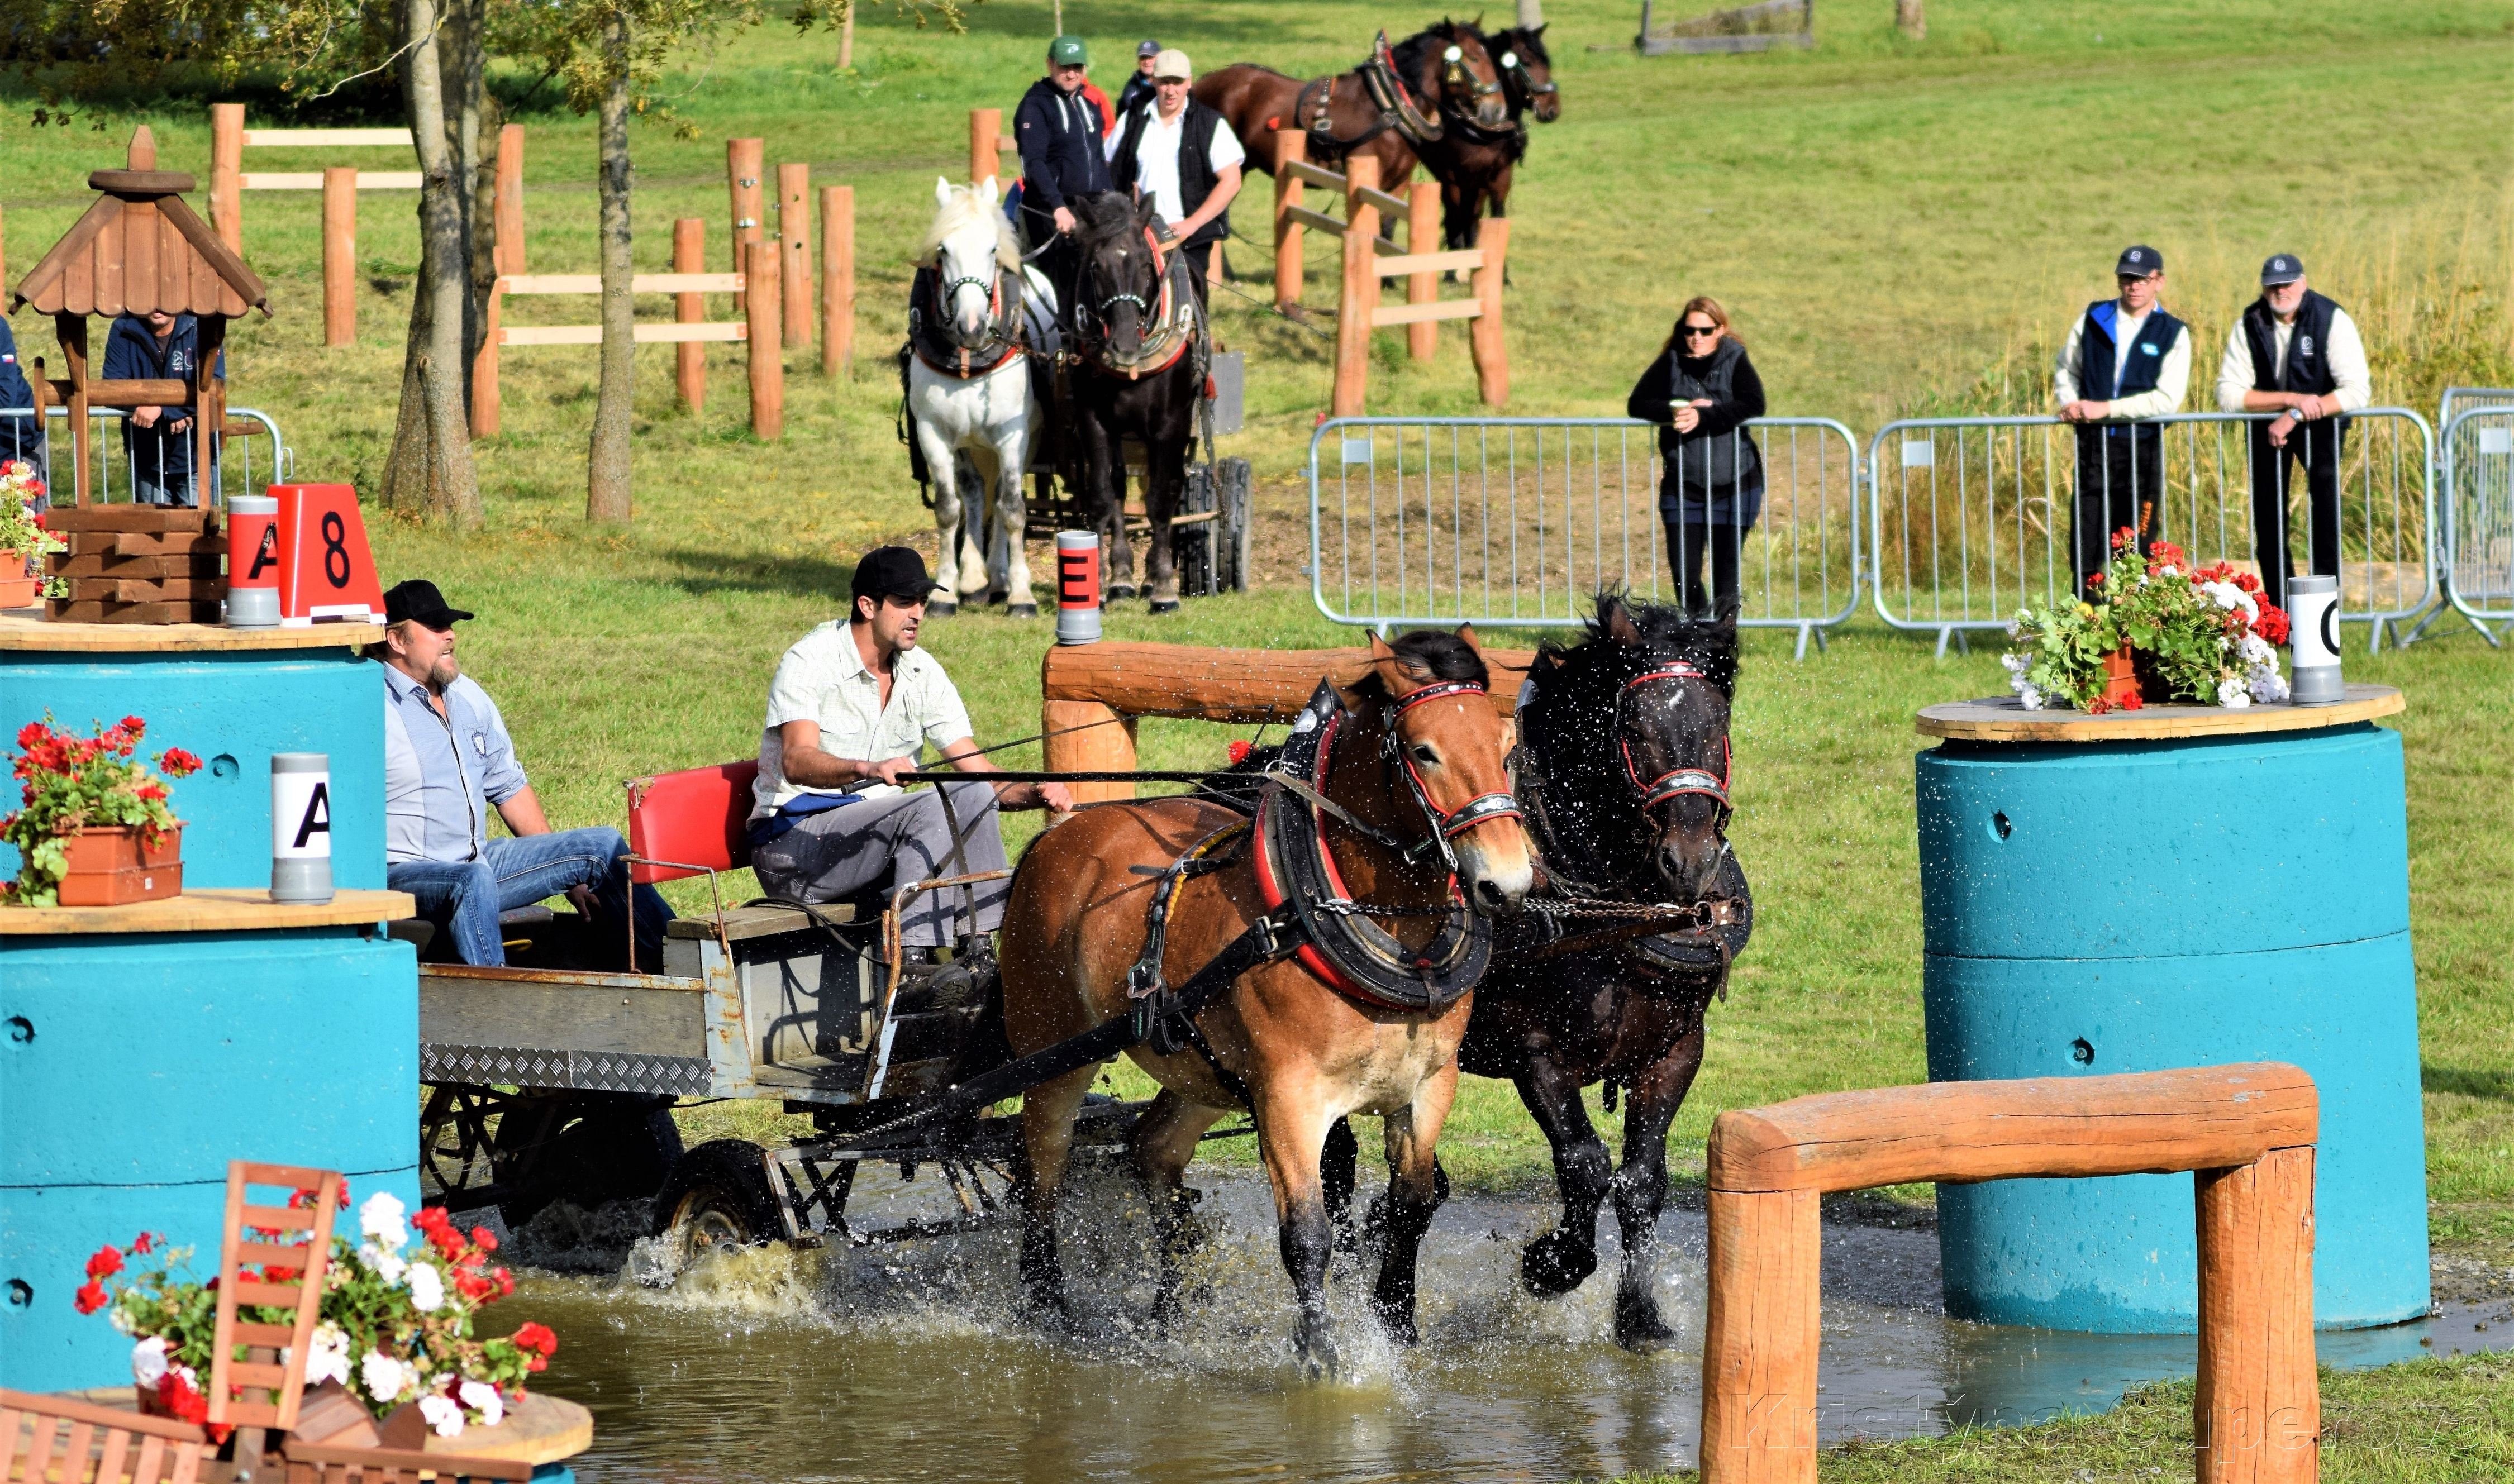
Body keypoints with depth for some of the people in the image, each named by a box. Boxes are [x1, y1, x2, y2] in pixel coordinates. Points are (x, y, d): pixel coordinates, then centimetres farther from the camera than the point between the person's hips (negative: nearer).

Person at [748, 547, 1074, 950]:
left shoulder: (923, 673, 6)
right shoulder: (810, 662, -13)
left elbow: (978, 772, 3)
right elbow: (796, 761, -30)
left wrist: (1036, 793, -19)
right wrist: (868, 769, -50)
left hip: (871, 832, 7)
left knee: (972, 797, -16)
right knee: (928, 807, -28)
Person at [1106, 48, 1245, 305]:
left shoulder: (1211, 124, 2)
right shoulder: (1132, 122, 10)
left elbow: (1231, 181, -4)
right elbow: (1109, 174, 15)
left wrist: (1191, 224, -13)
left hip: (1191, 241, -2)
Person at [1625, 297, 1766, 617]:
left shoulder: (1734, 362, -4)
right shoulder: (1671, 363, 4)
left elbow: (1753, 404, -19)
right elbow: (1637, 404, -1)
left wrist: (1703, 416, -29)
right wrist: (1673, 412, -20)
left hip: (1733, 485, -2)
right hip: (1684, 486, 2)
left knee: (1726, 570, 1)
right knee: (1684, 571, -1)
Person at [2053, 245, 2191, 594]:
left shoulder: (2173, 334, 1)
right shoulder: (2094, 319, 9)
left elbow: (2167, 399, -10)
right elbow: (2066, 370, 20)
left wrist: (2107, 409, -15)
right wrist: (2071, 403, -1)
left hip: (2142, 450, -2)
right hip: (2092, 447, 2)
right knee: (2085, 550, -2)